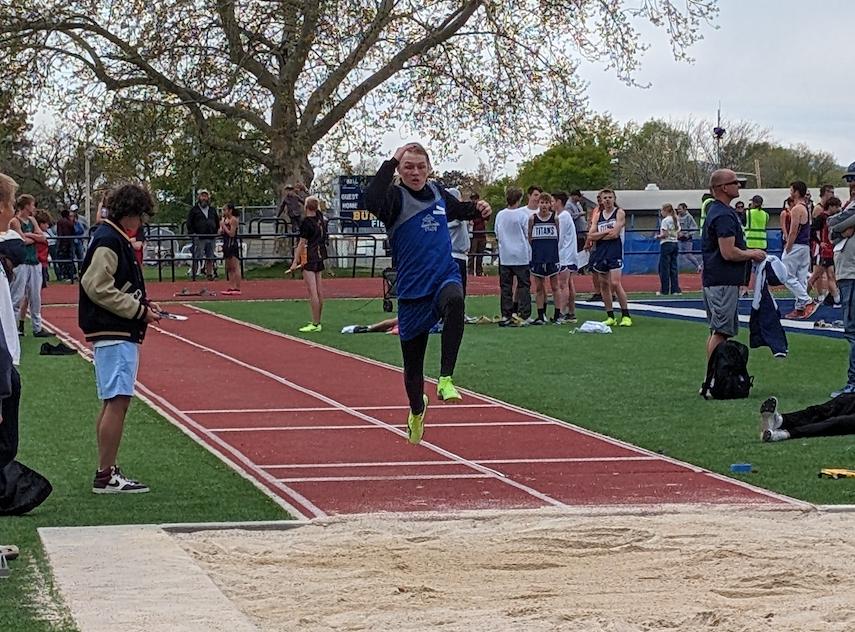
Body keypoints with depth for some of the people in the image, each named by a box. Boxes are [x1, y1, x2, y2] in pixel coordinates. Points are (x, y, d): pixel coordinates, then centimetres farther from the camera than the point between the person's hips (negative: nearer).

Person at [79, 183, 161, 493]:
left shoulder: (116, 240, 17)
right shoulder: (108, 241, -14)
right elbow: (98, 288, -20)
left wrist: (143, 304, 9)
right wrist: (139, 310, -15)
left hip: (121, 333, 11)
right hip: (113, 334, -11)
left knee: (112, 403, 13)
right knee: (118, 401, -10)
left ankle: (107, 472, 18)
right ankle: (106, 476, -8)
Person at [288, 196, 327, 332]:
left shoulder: (306, 222, -14)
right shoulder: (320, 218, 5)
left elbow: (302, 243, -14)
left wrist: (295, 261, -11)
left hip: (309, 258, -9)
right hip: (320, 257, 9)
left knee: (312, 291, -10)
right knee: (319, 291, 10)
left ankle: (315, 324, -12)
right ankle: (318, 322, 15)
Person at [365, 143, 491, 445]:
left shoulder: (438, 193, 9)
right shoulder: (395, 197, -6)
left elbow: (459, 209, 32)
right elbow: (372, 201, -31)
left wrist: (478, 209, 10)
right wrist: (392, 161, -27)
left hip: (445, 276, 2)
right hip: (412, 290, -2)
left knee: (454, 301, -38)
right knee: (412, 361, 9)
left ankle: (446, 380, -34)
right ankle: (416, 410, 42)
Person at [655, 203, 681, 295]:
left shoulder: (665, 220, -11)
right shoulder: (676, 220, 11)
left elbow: (664, 234, -17)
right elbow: (678, 233, 12)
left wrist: (658, 236, -1)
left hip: (666, 244, -7)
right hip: (675, 243, 7)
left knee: (664, 268, -1)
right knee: (673, 267, 10)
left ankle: (664, 290, 0)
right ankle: (675, 289, 7)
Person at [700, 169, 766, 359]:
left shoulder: (715, 210, 16)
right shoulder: (724, 215, -17)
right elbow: (728, 253, -23)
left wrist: (749, 252, 17)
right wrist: (752, 254, -8)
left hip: (712, 279, 11)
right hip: (724, 281, -11)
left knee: (717, 331, 14)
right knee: (720, 331, -9)